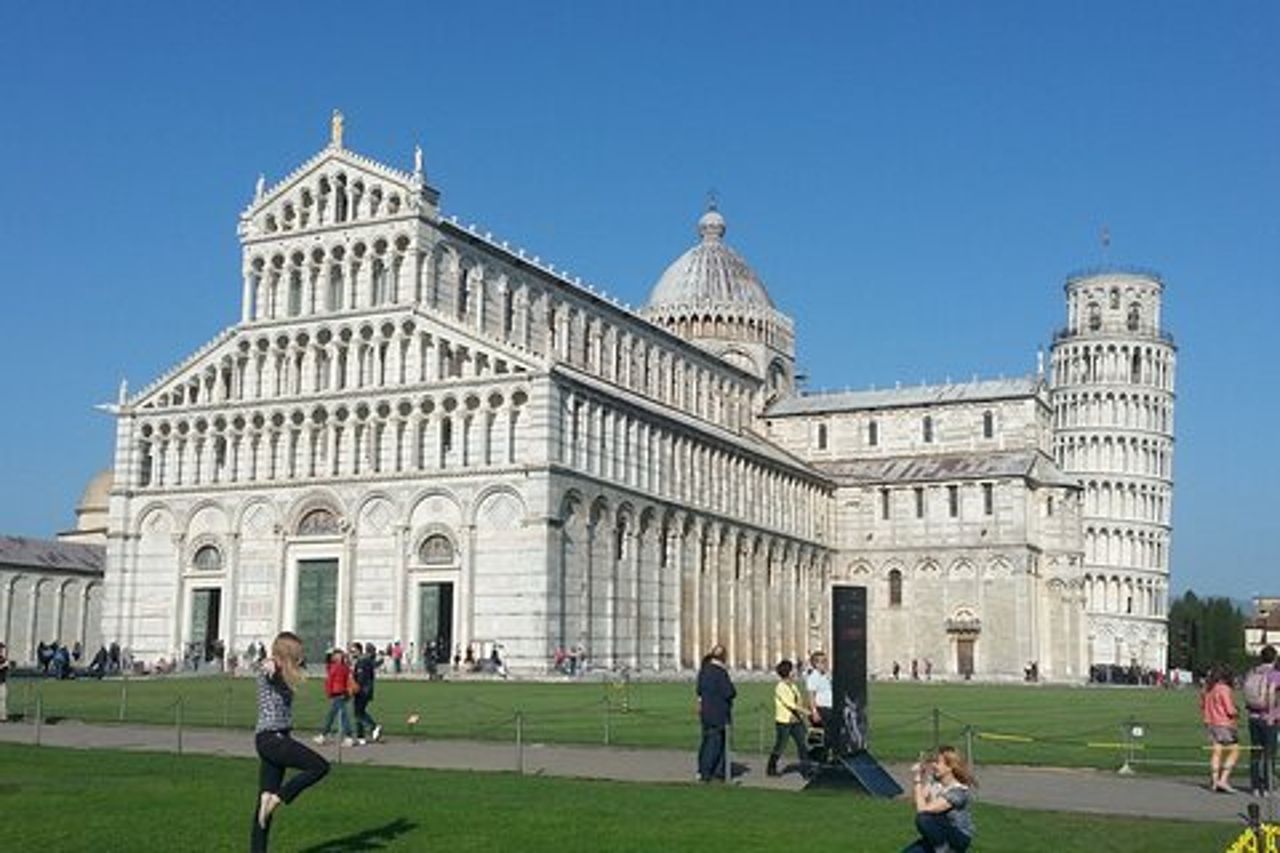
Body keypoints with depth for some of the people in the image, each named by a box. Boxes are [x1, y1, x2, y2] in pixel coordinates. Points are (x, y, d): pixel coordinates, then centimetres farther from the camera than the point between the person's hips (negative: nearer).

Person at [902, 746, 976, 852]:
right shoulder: (934, 780, -3)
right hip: (938, 836, 7)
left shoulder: (958, 791, -24)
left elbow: (923, 809, -27)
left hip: (959, 838, -7)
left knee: (923, 818, -32)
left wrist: (918, 781, -21)